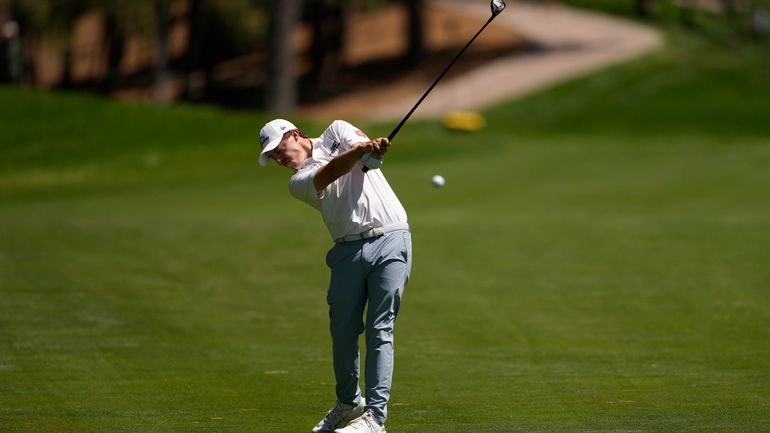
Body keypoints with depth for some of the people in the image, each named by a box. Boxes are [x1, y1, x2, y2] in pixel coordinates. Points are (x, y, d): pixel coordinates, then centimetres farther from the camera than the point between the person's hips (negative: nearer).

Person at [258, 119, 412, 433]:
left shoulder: (337, 132, 12)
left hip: (390, 241, -3)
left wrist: (371, 148, -34)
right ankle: (349, 403, 24)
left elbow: (364, 150, -9)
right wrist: (361, 149, -31)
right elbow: (329, 174, -13)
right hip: (348, 250, 3)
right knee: (343, 331, 2)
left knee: (379, 330, -9)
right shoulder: (298, 183, 9)